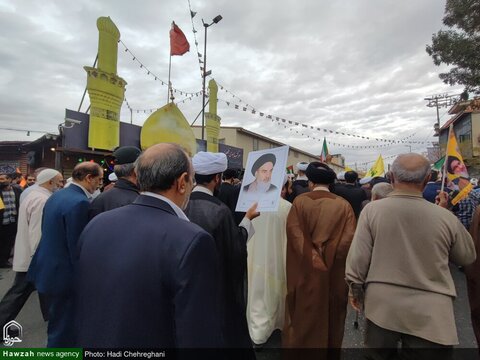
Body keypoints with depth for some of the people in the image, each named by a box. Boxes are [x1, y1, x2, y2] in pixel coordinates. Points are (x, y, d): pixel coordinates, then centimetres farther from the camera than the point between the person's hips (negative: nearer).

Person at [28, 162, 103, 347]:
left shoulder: (56, 195, 6)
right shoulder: (79, 202, -25)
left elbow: (49, 233, 13)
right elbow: (77, 246, -24)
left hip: (47, 267, 10)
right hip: (63, 274, -10)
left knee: (58, 323, 27)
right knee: (64, 330, 8)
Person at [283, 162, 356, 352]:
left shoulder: (300, 202, -10)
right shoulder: (343, 205, -7)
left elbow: (294, 234, -18)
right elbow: (350, 238, -13)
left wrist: (312, 260, -12)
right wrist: (330, 258, -5)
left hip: (305, 272, -1)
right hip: (334, 274, 2)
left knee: (304, 318, 16)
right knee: (331, 317, 22)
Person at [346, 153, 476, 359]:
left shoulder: (372, 210, -12)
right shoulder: (445, 217, -9)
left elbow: (358, 258, -10)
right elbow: (467, 257, 9)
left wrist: (356, 290, 5)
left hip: (381, 306, 0)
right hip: (430, 312, 1)